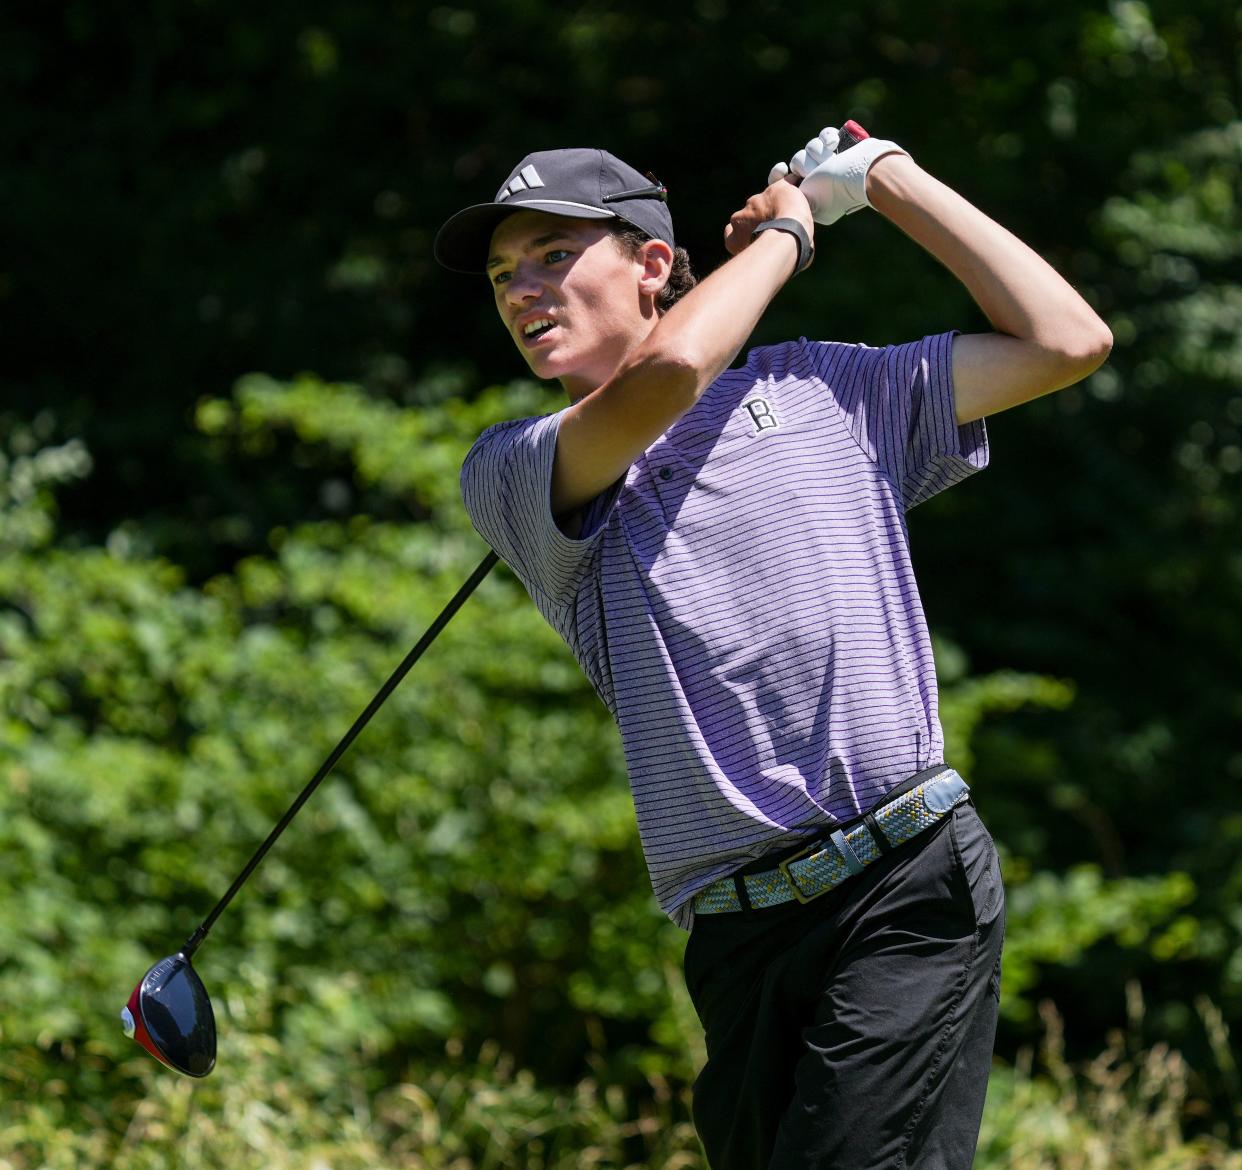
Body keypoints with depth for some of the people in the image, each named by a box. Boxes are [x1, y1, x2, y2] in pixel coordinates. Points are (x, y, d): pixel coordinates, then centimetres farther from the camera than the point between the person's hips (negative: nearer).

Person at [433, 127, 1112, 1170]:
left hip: (910, 888, -2)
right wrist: (781, 234, 9)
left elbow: (1069, 340, 15)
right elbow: (662, 379, -9)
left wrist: (885, 179, 19)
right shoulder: (510, 475, 10)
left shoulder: (818, 390, 16)